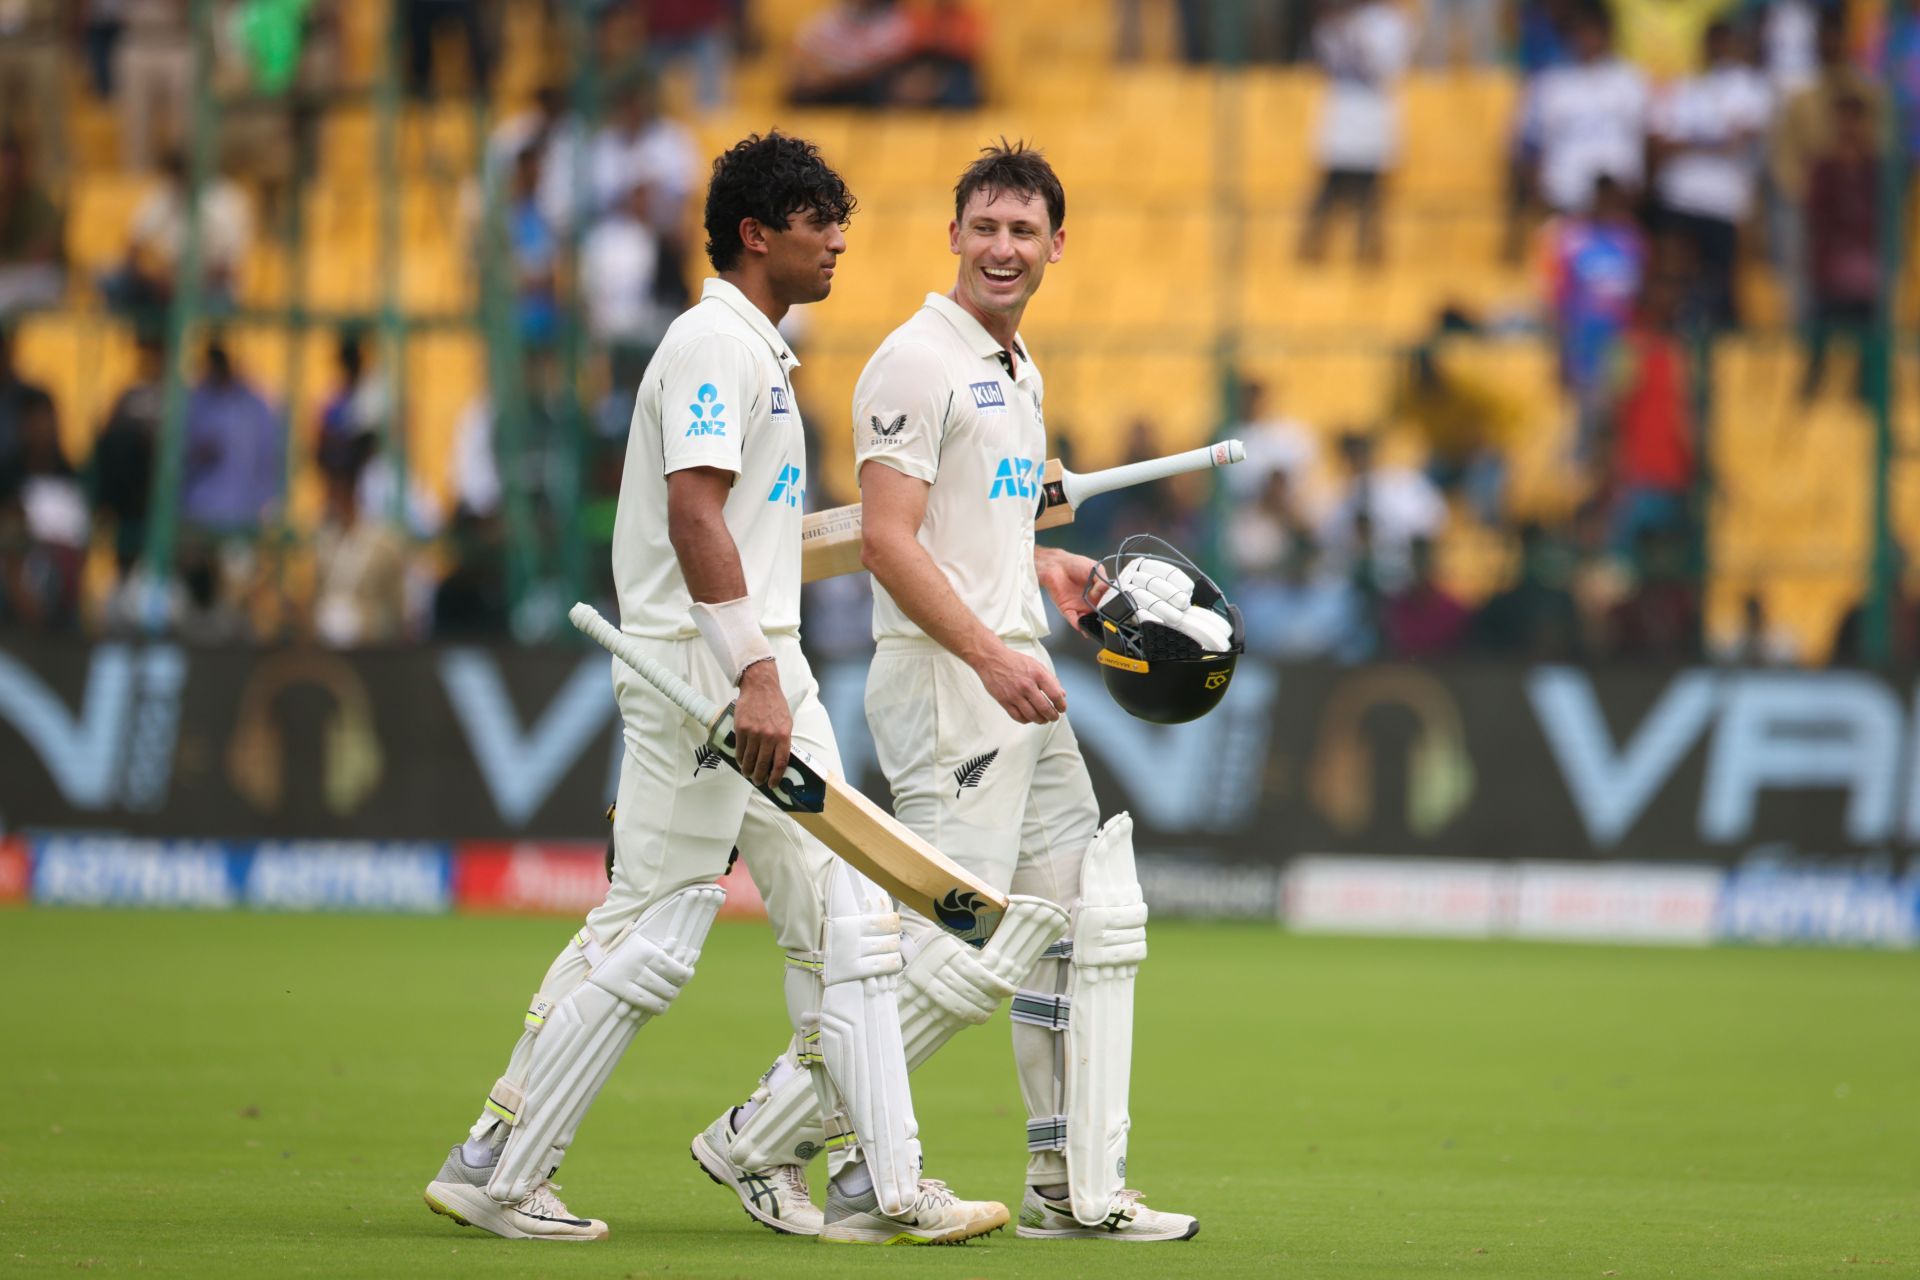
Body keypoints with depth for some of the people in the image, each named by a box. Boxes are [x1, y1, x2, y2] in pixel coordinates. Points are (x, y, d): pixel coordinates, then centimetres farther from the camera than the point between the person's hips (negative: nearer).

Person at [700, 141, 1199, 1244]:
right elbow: (889, 539, -19)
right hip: (943, 682, -10)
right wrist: (991, 654, -24)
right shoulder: (919, 361, -11)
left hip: (1016, 679, 10)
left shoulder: (1021, 374, 18)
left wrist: (1040, 567, 15)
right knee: (962, 953, -13)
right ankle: (768, 1141, -4)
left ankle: (1078, 1191, 13)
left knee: (1093, 925, 9)